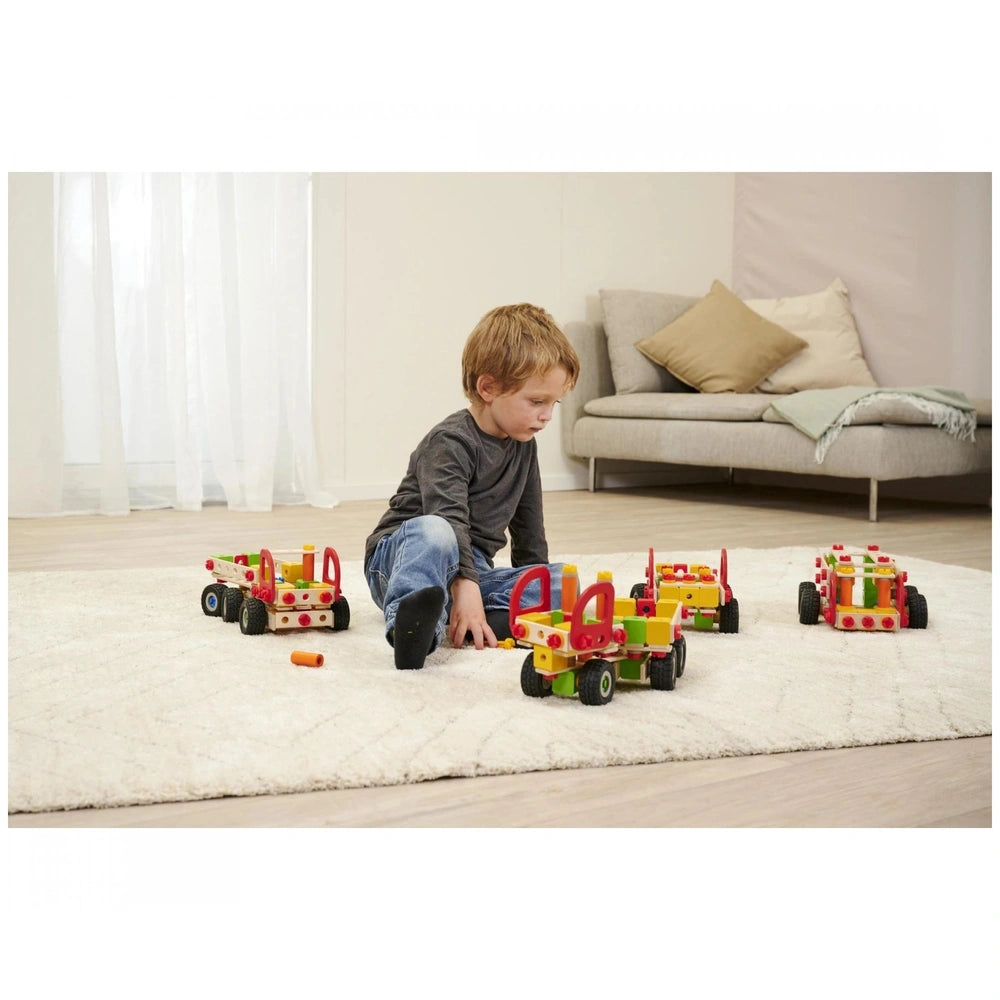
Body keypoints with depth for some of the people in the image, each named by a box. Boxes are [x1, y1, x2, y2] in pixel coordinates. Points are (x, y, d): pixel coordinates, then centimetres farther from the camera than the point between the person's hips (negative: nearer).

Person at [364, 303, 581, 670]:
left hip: (474, 569, 7)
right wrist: (465, 587, -40)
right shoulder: (450, 442, -15)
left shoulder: (524, 446, 11)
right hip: (400, 555, -7)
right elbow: (449, 517, -29)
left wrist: (534, 583, 24)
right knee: (434, 530, -42)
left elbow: (528, 522, 24)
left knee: (562, 581, -15)